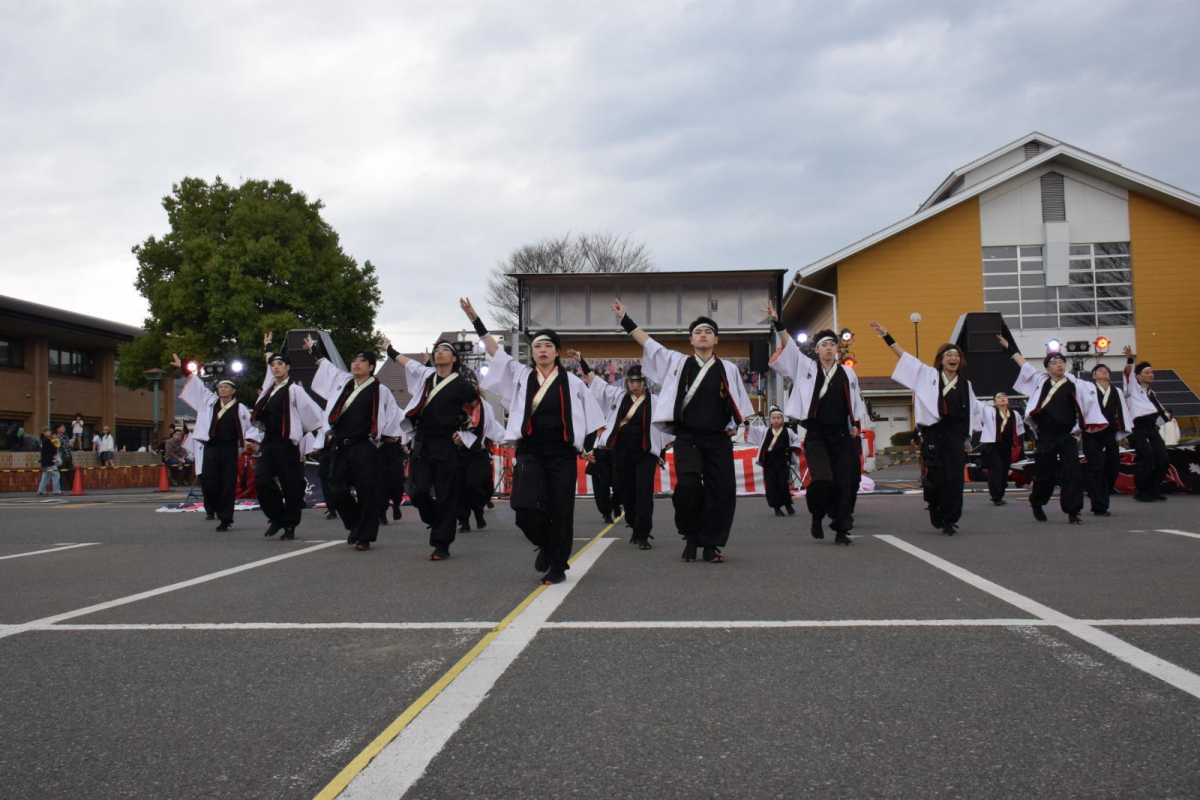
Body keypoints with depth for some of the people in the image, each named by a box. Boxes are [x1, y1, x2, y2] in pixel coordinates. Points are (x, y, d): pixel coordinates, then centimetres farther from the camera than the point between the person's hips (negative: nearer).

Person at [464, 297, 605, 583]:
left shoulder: (571, 382, 3)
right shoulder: (521, 375, 6)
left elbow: (593, 416, 8)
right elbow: (494, 349, 1)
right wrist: (474, 318, -7)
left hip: (561, 453, -1)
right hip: (530, 451, 1)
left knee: (560, 510, -1)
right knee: (525, 507, -12)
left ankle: (557, 566, 14)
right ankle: (546, 546, 19)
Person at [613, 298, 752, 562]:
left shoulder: (728, 369, 9)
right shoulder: (678, 362, 8)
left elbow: (741, 403, 17)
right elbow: (647, 342, 8)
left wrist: (734, 426, 4)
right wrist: (625, 319, 6)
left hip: (719, 440, 2)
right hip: (687, 438, -1)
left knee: (722, 491, -4)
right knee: (688, 485, -20)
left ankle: (711, 544, 11)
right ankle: (691, 537, 2)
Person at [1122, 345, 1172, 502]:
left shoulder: (1152, 394, 26)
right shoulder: (1133, 387, 7)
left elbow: (1160, 410, 28)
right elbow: (1128, 372, -10)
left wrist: (1166, 415, 7)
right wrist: (1129, 359, -26)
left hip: (1152, 429, 7)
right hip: (1138, 428, -7)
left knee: (1163, 458, -2)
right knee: (1147, 458, -15)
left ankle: (1154, 489, 12)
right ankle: (1141, 492, -3)